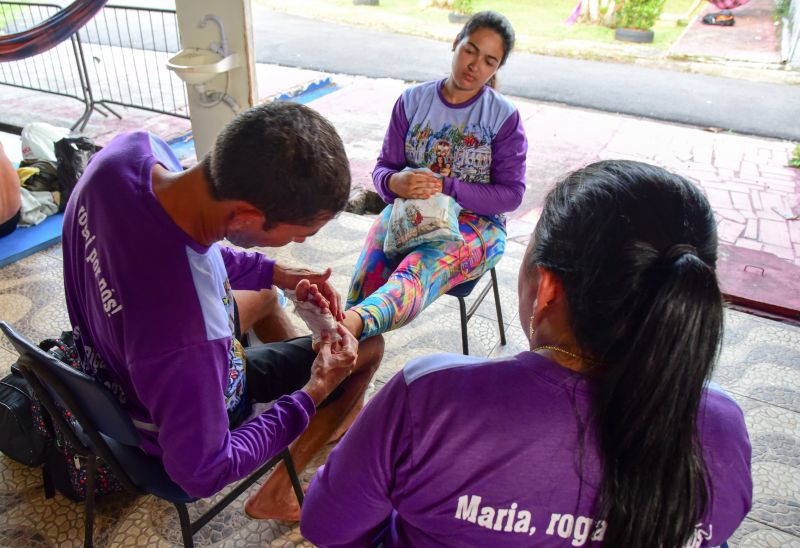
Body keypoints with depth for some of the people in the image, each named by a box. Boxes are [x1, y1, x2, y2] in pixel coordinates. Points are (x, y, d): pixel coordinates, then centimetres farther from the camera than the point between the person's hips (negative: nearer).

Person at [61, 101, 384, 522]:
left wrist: (276, 274, -11)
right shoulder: (187, 338, -46)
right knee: (368, 344, 4)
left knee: (264, 294, 28)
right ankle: (277, 493, 16)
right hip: (194, 407, -6)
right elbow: (201, 474, -27)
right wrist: (313, 394, -21)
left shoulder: (133, 149, -26)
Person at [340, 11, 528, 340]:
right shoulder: (413, 101, 6)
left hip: (474, 221, -4)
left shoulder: (505, 118, -1)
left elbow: (510, 194, -5)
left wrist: (445, 187, -19)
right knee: (364, 285, -28)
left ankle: (351, 324, -64)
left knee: (416, 271, -39)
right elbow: (383, 168, 6)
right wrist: (396, 183, -20)